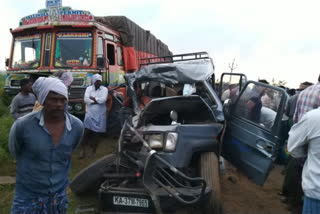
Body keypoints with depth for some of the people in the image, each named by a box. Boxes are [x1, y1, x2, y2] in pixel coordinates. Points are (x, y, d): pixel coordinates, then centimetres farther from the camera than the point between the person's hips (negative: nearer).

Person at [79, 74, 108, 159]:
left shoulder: (104, 89, 2)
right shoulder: (89, 88, 6)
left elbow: (103, 100, -14)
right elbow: (86, 99, -9)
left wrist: (92, 98, -7)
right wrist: (97, 101, -13)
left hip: (100, 115, 0)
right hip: (90, 114, 1)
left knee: (96, 133, 5)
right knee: (86, 132, -4)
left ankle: (94, 151, 18)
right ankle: (83, 150, 6)